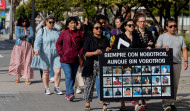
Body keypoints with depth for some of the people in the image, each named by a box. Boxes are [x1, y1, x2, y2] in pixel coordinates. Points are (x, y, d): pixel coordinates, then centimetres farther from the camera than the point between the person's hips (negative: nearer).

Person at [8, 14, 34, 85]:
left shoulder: (29, 27, 11)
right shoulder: (18, 27, 5)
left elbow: (32, 35, -4)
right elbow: (18, 35, -11)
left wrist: (24, 37, -9)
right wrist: (27, 35, -3)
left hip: (28, 47, 1)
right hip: (19, 47, -1)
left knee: (28, 63, -4)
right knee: (18, 62, -5)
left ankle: (27, 79, -3)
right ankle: (17, 77, 10)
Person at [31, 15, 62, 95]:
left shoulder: (57, 32, 13)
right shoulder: (41, 31, -1)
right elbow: (37, 41, -13)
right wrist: (37, 49, -30)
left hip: (56, 55, 3)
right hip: (45, 55, -3)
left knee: (58, 71, -7)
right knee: (46, 72, 4)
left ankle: (56, 88, 3)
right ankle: (46, 89, 15)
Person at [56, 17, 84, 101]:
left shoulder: (80, 34, 7)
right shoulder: (64, 33, 3)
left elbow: (83, 45, 12)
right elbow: (58, 43, 7)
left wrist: (80, 54, -2)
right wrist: (61, 53, -4)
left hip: (75, 59, 3)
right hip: (65, 59, -3)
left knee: (73, 76, 7)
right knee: (69, 76, -14)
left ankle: (68, 94, 18)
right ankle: (70, 93, -19)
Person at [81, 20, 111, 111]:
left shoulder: (105, 39, 16)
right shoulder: (89, 39, 5)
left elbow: (108, 48, 16)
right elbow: (85, 53, -4)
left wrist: (108, 50, -7)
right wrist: (94, 53, -20)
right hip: (91, 64, -2)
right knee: (89, 84, 1)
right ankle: (87, 104, 16)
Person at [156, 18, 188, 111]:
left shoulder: (180, 38, 17)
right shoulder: (162, 37, 8)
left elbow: (184, 50, 13)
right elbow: (157, 49, -1)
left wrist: (186, 61, -2)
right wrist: (164, 47, -23)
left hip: (177, 64, 4)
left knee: (175, 84, 3)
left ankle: (171, 103, 9)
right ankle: (165, 103, -20)